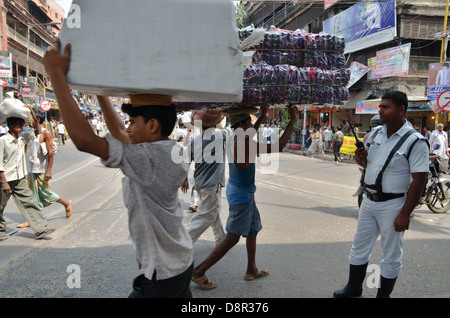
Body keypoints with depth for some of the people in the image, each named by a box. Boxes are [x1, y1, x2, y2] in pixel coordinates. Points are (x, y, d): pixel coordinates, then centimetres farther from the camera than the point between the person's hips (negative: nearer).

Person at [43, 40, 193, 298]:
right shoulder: (171, 151, 0)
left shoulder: (151, 157, -26)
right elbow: (119, 134, 13)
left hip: (161, 275, -9)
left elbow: (84, 138, -32)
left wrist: (57, 73, -23)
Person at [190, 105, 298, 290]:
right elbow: (278, 147, -27)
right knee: (232, 239, 0)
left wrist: (262, 117, 25)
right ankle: (199, 272, 8)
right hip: (241, 196, -10)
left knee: (253, 231, 21)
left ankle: (251, 270, 33)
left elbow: (249, 135, 26)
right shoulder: (243, 144, -26)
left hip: (244, 194, 10)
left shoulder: (233, 140, 1)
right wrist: (293, 121, -20)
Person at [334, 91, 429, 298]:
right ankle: (354, 287, 37)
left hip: (393, 205, -6)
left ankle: (383, 294, 29)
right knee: (359, 247, 18)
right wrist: (361, 158, -6)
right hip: (369, 201, 7)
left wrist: (405, 214, -18)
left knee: (391, 256, 11)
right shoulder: (376, 133, 4)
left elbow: (419, 180, -16)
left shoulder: (415, 142, -15)